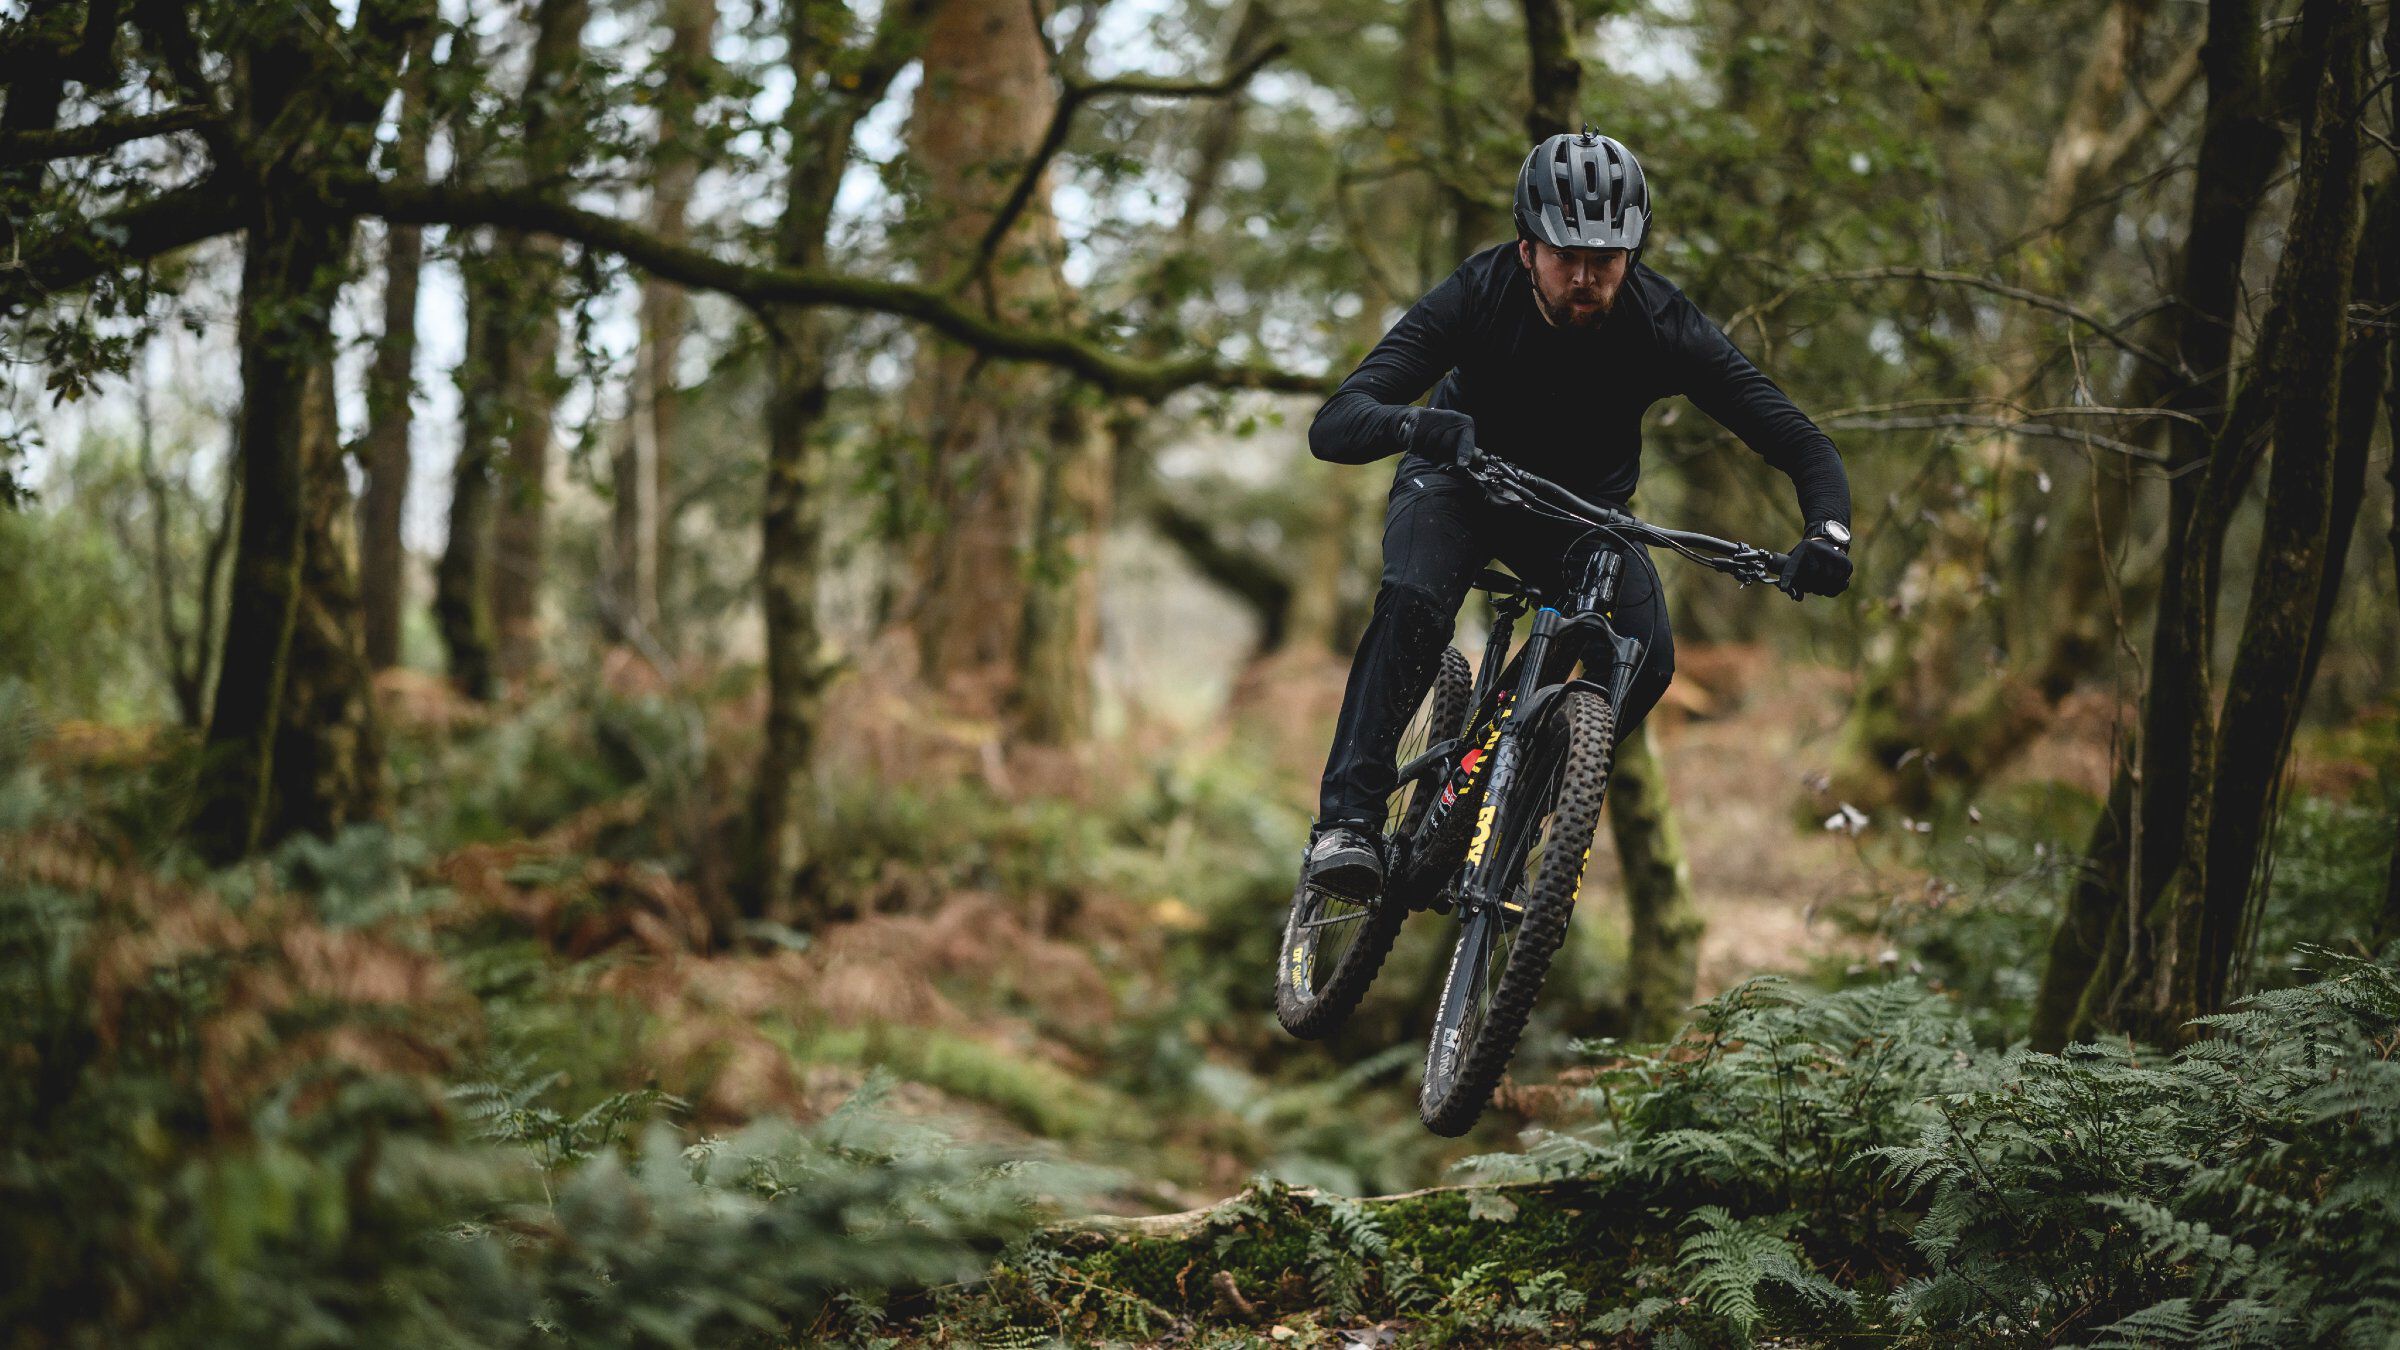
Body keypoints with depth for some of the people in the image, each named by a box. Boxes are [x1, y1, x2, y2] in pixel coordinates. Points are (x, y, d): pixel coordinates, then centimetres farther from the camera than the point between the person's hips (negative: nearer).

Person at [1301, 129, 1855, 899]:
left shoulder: (1663, 327, -26)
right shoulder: (1477, 296, -30)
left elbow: (1802, 445, -24)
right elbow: (1333, 427, -37)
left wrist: (1827, 532, -46)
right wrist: (1418, 425, -60)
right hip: (1462, 481, -2)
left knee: (1645, 662, -22)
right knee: (1413, 601, -33)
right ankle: (1348, 821, -27)